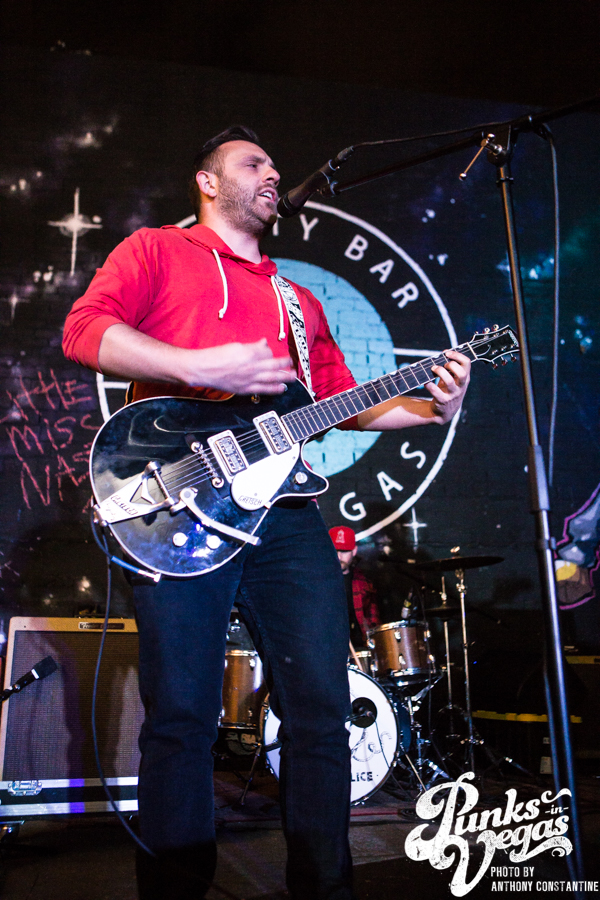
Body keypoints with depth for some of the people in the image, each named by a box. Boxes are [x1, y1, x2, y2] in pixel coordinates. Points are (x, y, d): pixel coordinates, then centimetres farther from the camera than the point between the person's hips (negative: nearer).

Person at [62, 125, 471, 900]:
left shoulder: (299, 300, 29)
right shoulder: (156, 250, 13)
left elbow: (342, 401, 23)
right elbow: (84, 330, -4)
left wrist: (425, 408, 7)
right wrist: (200, 367, -16)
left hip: (285, 511, 5)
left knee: (322, 711, 3)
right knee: (181, 715, -3)